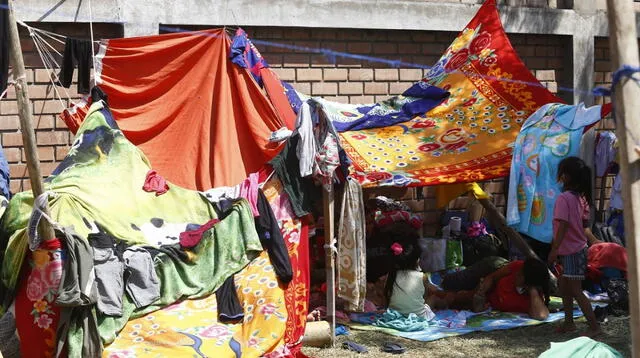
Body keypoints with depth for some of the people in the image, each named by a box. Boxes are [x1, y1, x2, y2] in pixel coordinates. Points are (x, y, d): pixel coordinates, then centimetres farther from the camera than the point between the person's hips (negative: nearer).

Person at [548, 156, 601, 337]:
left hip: (572, 251, -9)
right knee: (564, 287, 17)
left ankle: (594, 326, 1)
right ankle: (569, 322, 26)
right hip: (578, 247, 9)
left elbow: (563, 226, -22)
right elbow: (584, 222, 12)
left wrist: (554, 249, -17)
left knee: (576, 291, -3)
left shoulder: (563, 198, -19)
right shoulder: (581, 197, 6)